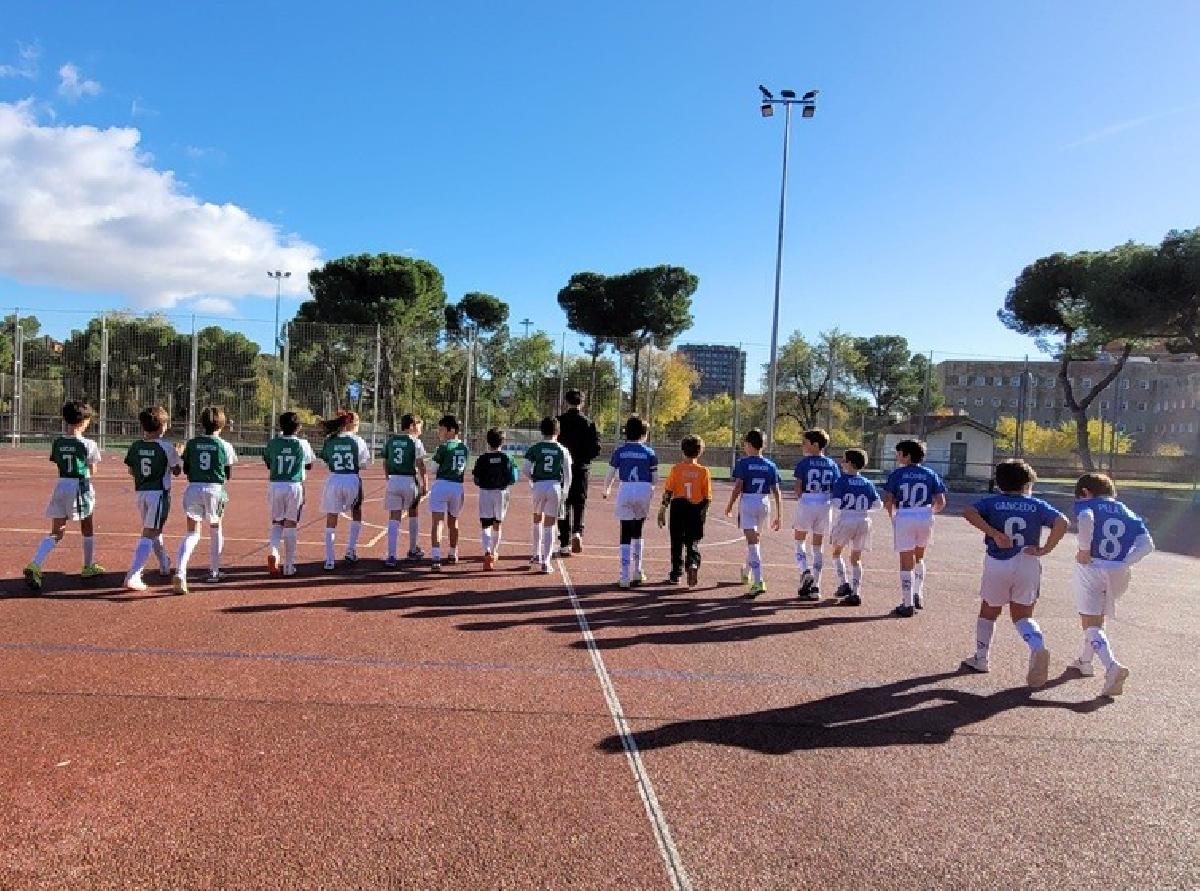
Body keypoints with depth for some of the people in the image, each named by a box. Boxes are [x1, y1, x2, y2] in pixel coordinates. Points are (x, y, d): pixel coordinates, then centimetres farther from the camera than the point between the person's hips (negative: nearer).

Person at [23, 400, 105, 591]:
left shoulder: (57, 442, 1)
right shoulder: (88, 444, -11)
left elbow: (57, 464, 13)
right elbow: (92, 470, -2)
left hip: (61, 485, 4)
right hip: (81, 486, -4)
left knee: (56, 532, 6)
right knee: (87, 527, 17)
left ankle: (35, 565, -16)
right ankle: (89, 567, 28)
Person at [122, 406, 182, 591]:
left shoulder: (136, 446, 2)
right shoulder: (167, 448, -12)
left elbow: (131, 471, 11)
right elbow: (176, 471, -2)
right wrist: (179, 458, 15)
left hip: (140, 493, 6)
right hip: (159, 493, -6)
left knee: (155, 530, 22)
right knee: (149, 534, -6)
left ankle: (165, 566, 39)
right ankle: (132, 576, -15)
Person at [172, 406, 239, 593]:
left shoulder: (192, 443, 3)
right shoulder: (225, 446, -3)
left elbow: (186, 469, 7)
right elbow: (228, 474, 2)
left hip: (193, 488, 1)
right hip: (215, 489, -1)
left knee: (192, 533, 3)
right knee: (215, 530, 19)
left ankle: (180, 573, -18)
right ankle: (214, 572, 29)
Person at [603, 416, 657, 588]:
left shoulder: (619, 450, 3)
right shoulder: (649, 452, 4)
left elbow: (610, 474, 3)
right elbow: (654, 479, 2)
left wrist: (606, 490, 23)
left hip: (625, 491, -1)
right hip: (644, 491, 1)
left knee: (626, 535, 2)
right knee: (637, 532, 19)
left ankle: (625, 577, -2)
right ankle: (637, 572, 24)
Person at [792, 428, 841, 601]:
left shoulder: (804, 463, -6)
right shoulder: (831, 464, 6)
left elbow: (798, 488, -7)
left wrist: (799, 504, 5)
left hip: (806, 504, -4)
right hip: (825, 506, 4)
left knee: (800, 542, 14)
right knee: (818, 546, 11)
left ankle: (805, 572, -10)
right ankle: (815, 587, 12)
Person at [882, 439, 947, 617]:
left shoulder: (897, 474, -2)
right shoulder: (930, 475, 5)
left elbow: (888, 501, -8)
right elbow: (941, 502, 1)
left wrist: (892, 516, 9)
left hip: (904, 518, -3)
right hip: (925, 518, 3)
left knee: (906, 563, 4)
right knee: (919, 557, 26)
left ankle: (907, 604, 5)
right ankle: (918, 596, 26)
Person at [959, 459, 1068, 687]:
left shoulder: (991, 503, 1)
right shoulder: (1037, 505, 4)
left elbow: (969, 513, -18)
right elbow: (1062, 522, -10)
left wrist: (994, 533, -18)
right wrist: (1045, 549, -8)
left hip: (997, 565, -1)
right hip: (1028, 566, 1)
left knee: (988, 613, 18)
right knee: (1023, 617, 13)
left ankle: (981, 659, 26)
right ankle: (1038, 648, -16)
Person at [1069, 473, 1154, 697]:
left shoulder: (1086, 503, 2)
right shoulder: (1129, 514, 15)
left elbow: (1085, 519, -24)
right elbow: (1148, 544, 0)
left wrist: (1084, 549, -17)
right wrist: (1124, 564, -2)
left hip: (1091, 568, -5)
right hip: (1118, 573, 5)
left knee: (1091, 624, -2)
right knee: (1098, 617, 26)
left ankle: (1112, 666, -24)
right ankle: (1085, 661, 40)